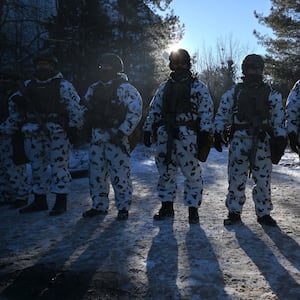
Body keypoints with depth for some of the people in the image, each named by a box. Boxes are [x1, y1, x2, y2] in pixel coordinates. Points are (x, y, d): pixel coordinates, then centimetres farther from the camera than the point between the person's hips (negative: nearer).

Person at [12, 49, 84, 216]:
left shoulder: (63, 85, -3)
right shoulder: (28, 85, 14)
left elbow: (75, 107, -6)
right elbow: (19, 105, 26)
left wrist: (74, 127, -10)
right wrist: (18, 100, 7)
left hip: (57, 133, -6)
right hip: (34, 133, 6)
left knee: (59, 166, -3)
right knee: (37, 166, 12)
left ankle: (61, 202, 5)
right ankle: (39, 201, 23)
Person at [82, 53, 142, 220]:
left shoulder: (124, 88, -8)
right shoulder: (94, 88, 14)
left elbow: (135, 111, -15)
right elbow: (85, 108, 25)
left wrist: (122, 133, -17)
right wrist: (86, 125, 12)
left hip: (116, 138, -7)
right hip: (97, 138, 7)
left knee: (120, 175, -3)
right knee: (96, 174, 12)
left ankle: (123, 208, 12)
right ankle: (99, 205, 26)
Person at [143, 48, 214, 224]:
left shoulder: (198, 86, 5)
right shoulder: (164, 87, 18)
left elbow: (207, 110, -3)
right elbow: (154, 110, 19)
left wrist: (204, 132, -12)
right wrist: (148, 130, 11)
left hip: (187, 135, -4)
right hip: (165, 135, 5)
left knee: (192, 173, -3)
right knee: (165, 172, 9)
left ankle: (193, 209, 8)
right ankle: (167, 207, 22)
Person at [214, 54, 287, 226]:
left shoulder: (272, 94, 8)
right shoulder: (233, 92, 9)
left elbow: (279, 118, 5)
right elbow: (222, 114, 10)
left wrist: (280, 139, -3)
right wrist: (218, 133, -1)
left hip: (263, 141, 0)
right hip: (239, 139, 0)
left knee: (263, 179, 4)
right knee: (236, 177, 2)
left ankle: (264, 213, 18)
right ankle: (234, 212, 13)